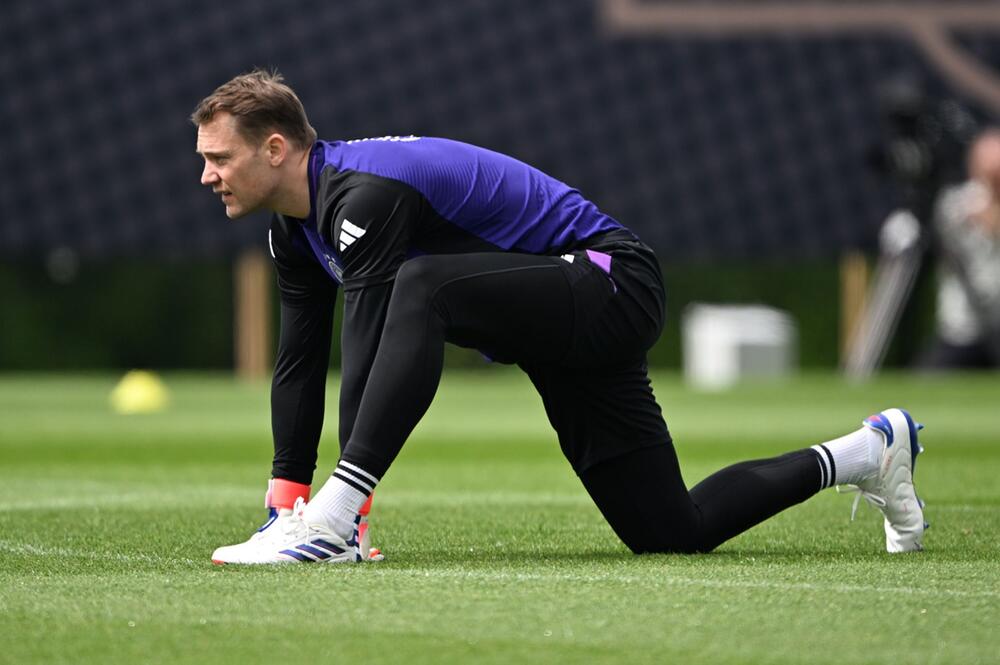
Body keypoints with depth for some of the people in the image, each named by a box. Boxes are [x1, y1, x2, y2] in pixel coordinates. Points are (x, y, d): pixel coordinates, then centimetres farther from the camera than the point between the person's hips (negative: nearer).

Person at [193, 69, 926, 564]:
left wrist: (348, 510, -34)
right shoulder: (298, 224, 5)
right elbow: (300, 364, 10)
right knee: (675, 534, 8)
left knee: (420, 287, -35)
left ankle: (335, 521, -39)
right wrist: (284, 503, 3)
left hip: (610, 285, -10)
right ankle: (866, 454, 27)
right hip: (564, 321, 10)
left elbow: (369, 356, -32)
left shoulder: (363, 195, -25)